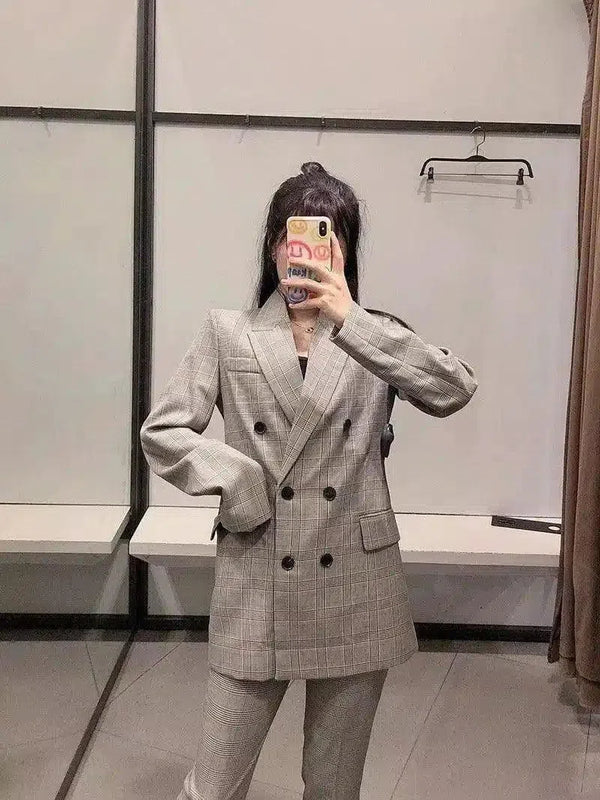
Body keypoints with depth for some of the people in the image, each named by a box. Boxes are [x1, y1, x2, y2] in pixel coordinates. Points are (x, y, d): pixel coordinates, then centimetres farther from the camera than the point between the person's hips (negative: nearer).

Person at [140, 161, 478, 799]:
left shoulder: (371, 336, 3)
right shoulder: (227, 333, 2)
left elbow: (456, 391, -15)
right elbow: (160, 431, 2)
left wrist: (349, 321, -24)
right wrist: (231, 472, -15)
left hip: (355, 592, 1)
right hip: (255, 590, -1)